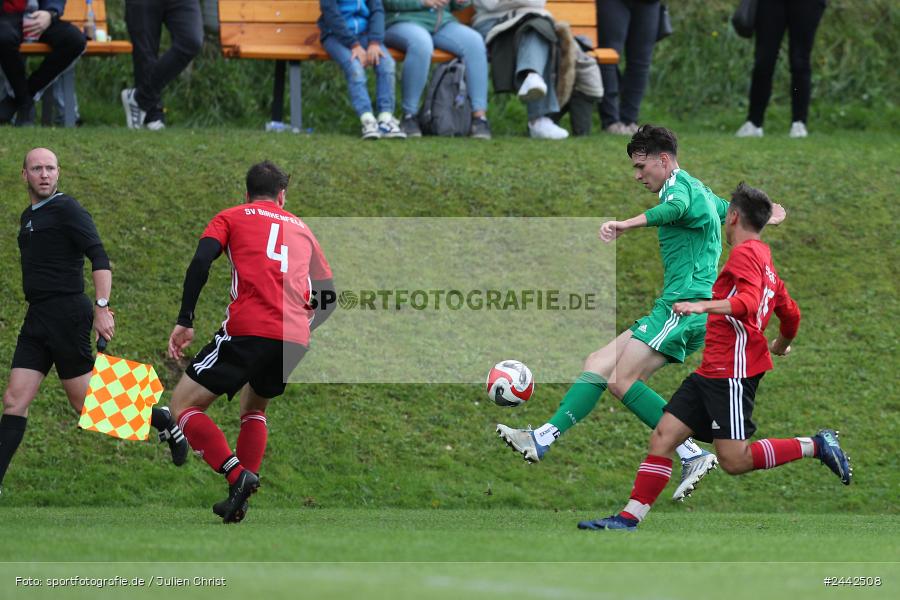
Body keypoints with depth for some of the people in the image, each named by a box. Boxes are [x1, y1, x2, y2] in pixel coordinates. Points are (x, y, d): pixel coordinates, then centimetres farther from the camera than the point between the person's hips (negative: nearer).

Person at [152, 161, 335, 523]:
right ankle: (240, 500, 13)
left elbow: (201, 260, -2)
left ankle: (238, 475, -17)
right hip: (295, 339, 5)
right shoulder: (301, 229, 27)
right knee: (254, 407, 29)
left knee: (184, 404, 3)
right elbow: (329, 295, 24)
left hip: (248, 329, -5)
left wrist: (185, 322, -3)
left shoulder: (231, 217, 16)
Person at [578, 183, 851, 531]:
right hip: (711, 371, 10)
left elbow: (749, 302, -24)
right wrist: (781, 346, 47)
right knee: (663, 436, 1)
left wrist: (703, 306, -34)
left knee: (734, 460, -13)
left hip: (733, 372, -10)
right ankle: (629, 518, -3)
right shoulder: (766, 262, 20)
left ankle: (816, 446, -2)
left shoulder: (745, 253, -8)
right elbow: (790, 314, 29)